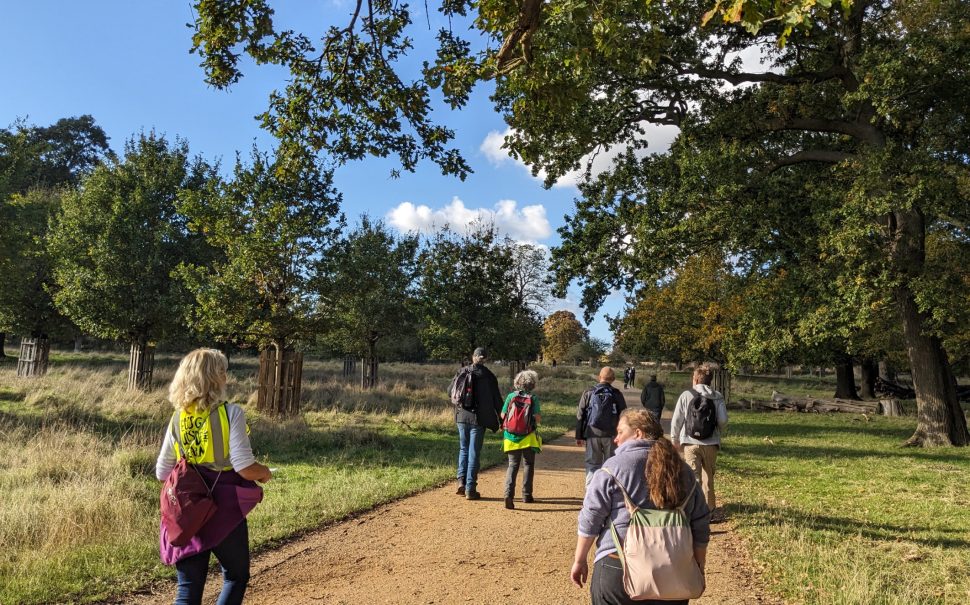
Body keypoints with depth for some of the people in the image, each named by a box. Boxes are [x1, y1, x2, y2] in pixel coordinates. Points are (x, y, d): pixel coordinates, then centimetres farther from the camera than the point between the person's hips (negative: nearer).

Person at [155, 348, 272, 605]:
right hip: (224, 511, -4)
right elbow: (245, 467, -20)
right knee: (236, 577, 18)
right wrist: (265, 473, 1)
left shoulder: (176, 420, 2)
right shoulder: (230, 413, -14)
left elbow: (162, 473, 8)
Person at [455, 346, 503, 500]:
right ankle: (470, 489, 5)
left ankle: (461, 481, 5)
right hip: (478, 419, -3)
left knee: (463, 449, 18)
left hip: (462, 417, 3)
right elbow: (497, 400, -2)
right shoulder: (488, 376, -5)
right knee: (474, 453, 3)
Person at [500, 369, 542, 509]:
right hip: (528, 437, -1)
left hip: (511, 436, 2)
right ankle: (526, 495, 22)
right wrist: (539, 417, 9)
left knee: (513, 465, 6)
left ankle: (509, 493, -13)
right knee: (529, 464, 17)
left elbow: (503, 415, 0)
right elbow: (538, 418, -14)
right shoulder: (533, 398, -7)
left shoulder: (511, 396, -1)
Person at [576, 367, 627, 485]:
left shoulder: (588, 393, 1)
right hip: (611, 435, 0)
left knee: (592, 464, 8)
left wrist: (579, 436, 8)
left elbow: (580, 415, 2)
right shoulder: (617, 394, 0)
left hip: (592, 434, 0)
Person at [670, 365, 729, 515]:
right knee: (708, 476, 17)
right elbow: (723, 420, -5)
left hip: (691, 443, -3)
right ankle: (709, 508, 26)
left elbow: (676, 420, -5)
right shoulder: (717, 397, 0)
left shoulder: (686, 395, -5)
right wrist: (717, 434, 15)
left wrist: (675, 439, 8)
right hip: (711, 443, 3)